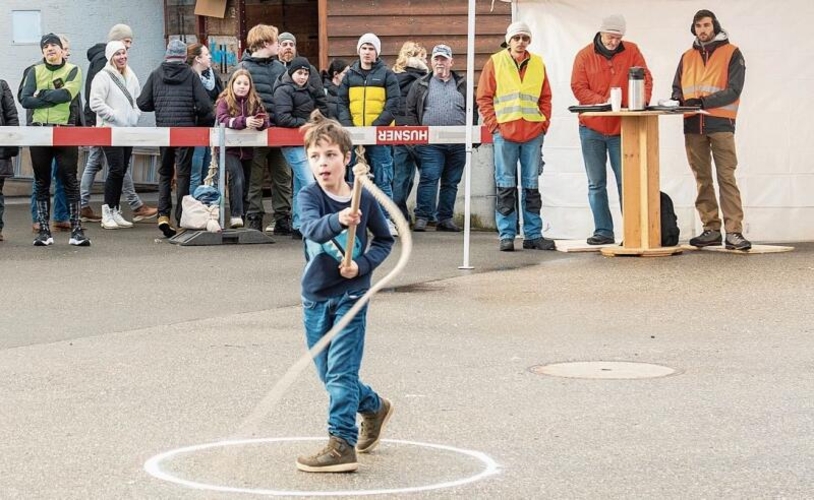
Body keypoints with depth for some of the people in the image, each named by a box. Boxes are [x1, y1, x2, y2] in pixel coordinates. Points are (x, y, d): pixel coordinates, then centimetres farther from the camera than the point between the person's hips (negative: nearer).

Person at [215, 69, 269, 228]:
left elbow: (265, 120, -5)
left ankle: (245, 215, 22)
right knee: (237, 178, -23)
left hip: (249, 149, 4)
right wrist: (244, 121, -37)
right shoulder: (224, 102, -3)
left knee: (247, 182, 10)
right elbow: (223, 120, -21)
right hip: (231, 149, -4)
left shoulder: (255, 102, 6)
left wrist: (262, 122, -31)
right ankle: (236, 215, -24)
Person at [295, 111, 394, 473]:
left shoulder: (364, 199, -6)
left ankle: (342, 445, -11)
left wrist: (362, 264, -10)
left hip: (350, 295, -3)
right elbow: (312, 228, -30)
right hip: (316, 296, 3)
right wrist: (338, 220, -52)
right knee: (328, 373, 13)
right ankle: (374, 407, 38)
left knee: (340, 371, -10)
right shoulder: (309, 197, -8)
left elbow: (384, 240, 9)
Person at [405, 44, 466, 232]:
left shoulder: (462, 85, 14)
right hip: (430, 142, -2)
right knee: (428, 179, -10)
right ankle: (422, 217, -8)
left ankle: (446, 218, 13)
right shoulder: (421, 85, 10)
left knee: (451, 182, 6)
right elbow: (410, 110, 7)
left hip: (458, 144, 2)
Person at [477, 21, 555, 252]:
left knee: (532, 185, 6)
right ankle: (506, 235, 3)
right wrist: (494, 125, -6)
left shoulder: (538, 64, 9)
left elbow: (545, 98, 13)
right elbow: (484, 98, 2)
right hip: (504, 132, -2)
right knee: (506, 185, 0)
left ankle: (533, 234, 10)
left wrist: (544, 123, 2)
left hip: (533, 133, 3)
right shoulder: (495, 63, 2)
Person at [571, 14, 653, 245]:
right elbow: (578, 87, -5)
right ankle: (603, 231, 7)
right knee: (596, 183, 3)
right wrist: (604, 101, -19)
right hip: (592, 128, 1)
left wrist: (641, 102, -18)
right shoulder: (585, 55, 2)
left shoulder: (631, 51, 4)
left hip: (622, 128, -1)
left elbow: (646, 79, 0)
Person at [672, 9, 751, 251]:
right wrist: (679, 101, -5)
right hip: (693, 125, 5)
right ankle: (711, 229, 10)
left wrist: (703, 102, -19)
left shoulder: (731, 54, 2)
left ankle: (733, 232, -13)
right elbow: (677, 88, 19)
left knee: (726, 177, -10)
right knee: (702, 179, 6)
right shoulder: (687, 57, 17)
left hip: (720, 124, -5)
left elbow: (733, 90, -8)